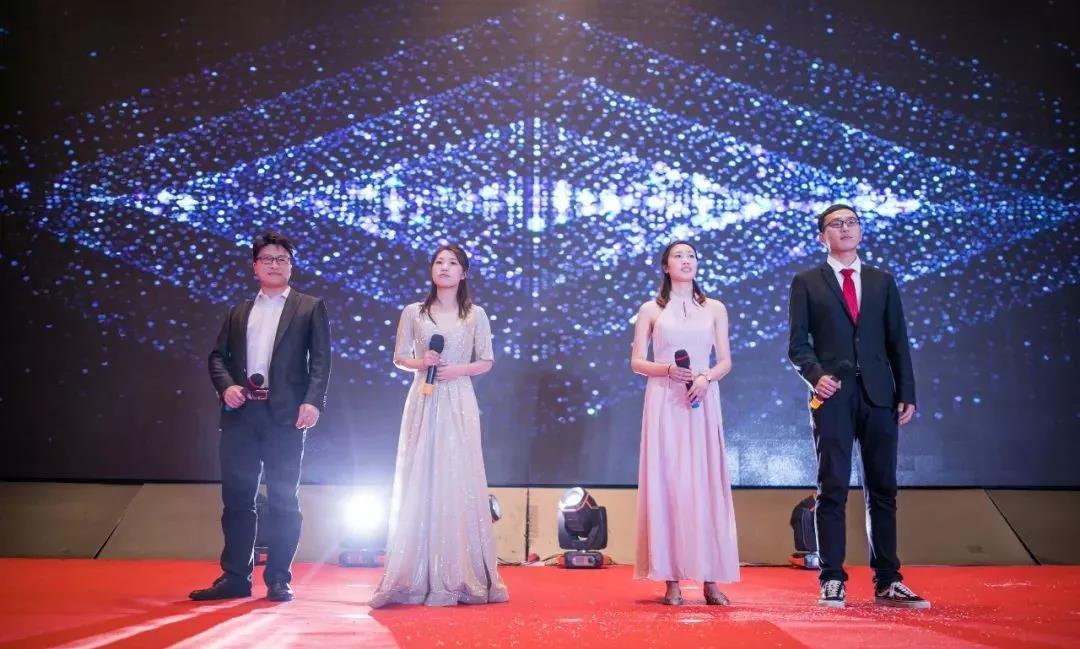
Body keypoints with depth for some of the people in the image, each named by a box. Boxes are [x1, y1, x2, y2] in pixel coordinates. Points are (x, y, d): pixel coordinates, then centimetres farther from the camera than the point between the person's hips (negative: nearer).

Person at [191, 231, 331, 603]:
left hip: (285, 415, -4)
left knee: (283, 499, 1)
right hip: (241, 414, 4)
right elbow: (217, 355, 17)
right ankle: (235, 577, 15)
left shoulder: (310, 308, 7)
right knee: (236, 497, 6)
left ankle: (278, 579, 9)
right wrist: (226, 386, -4)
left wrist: (313, 401, -15)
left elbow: (321, 359, -2)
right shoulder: (238, 312, 20)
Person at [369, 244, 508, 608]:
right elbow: (399, 358, 9)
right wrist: (420, 363, -11)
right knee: (418, 483, -2)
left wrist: (458, 370, -10)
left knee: (459, 483, -3)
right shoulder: (413, 313, 8)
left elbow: (486, 362, 7)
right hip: (423, 403, 1)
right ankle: (415, 578, 2)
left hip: (458, 404, 0)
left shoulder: (475, 315, 7)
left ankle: (461, 577, 3)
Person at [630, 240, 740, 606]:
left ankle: (711, 579, 0)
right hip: (664, 402, -1)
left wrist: (706, 378, -11)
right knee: (666, 483, -4)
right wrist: (668, 370, -13)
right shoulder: (651, 310, 8)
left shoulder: (714, 309, 13)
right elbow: (636, 362, 5)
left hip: (703, 401, 1)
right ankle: (671, 580, -1)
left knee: (705, 484, -2)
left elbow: (726, 361, 9)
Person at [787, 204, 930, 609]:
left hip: (878, 395, 3)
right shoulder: (807, 283, 8)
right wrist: (816, 375, -16)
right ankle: (832, 580, 4)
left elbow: (898, 342, 11)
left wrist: (907, 394, 3)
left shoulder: (882, 281, 15)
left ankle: (887, 582, 10)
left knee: (883, 489, 4)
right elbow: (798, 343, 2)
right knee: (832, 489, -1)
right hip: (833, 396, -2)